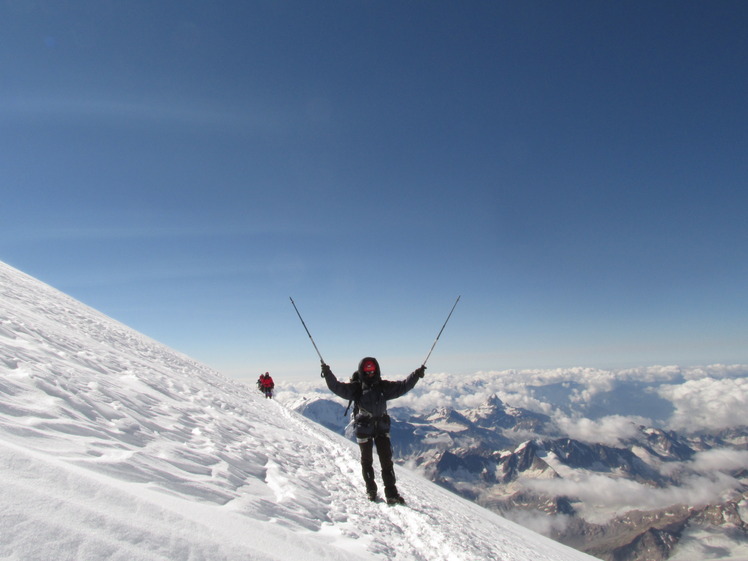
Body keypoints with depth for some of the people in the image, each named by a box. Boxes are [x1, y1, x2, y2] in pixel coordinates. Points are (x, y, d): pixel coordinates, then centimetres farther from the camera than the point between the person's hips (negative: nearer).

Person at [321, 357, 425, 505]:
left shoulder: (383, 386, 0)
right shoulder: (355, 387, -7)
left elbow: (403, 386, 2)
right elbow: (337, 387, -16)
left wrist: (416, 375, -8)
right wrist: (328, 374, -31)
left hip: (382, 427, 2)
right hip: (364, 428, -2)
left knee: (386, 460, -1)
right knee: (367, 460, 13)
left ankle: (391, 493, 4)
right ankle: (371, 490, 31)